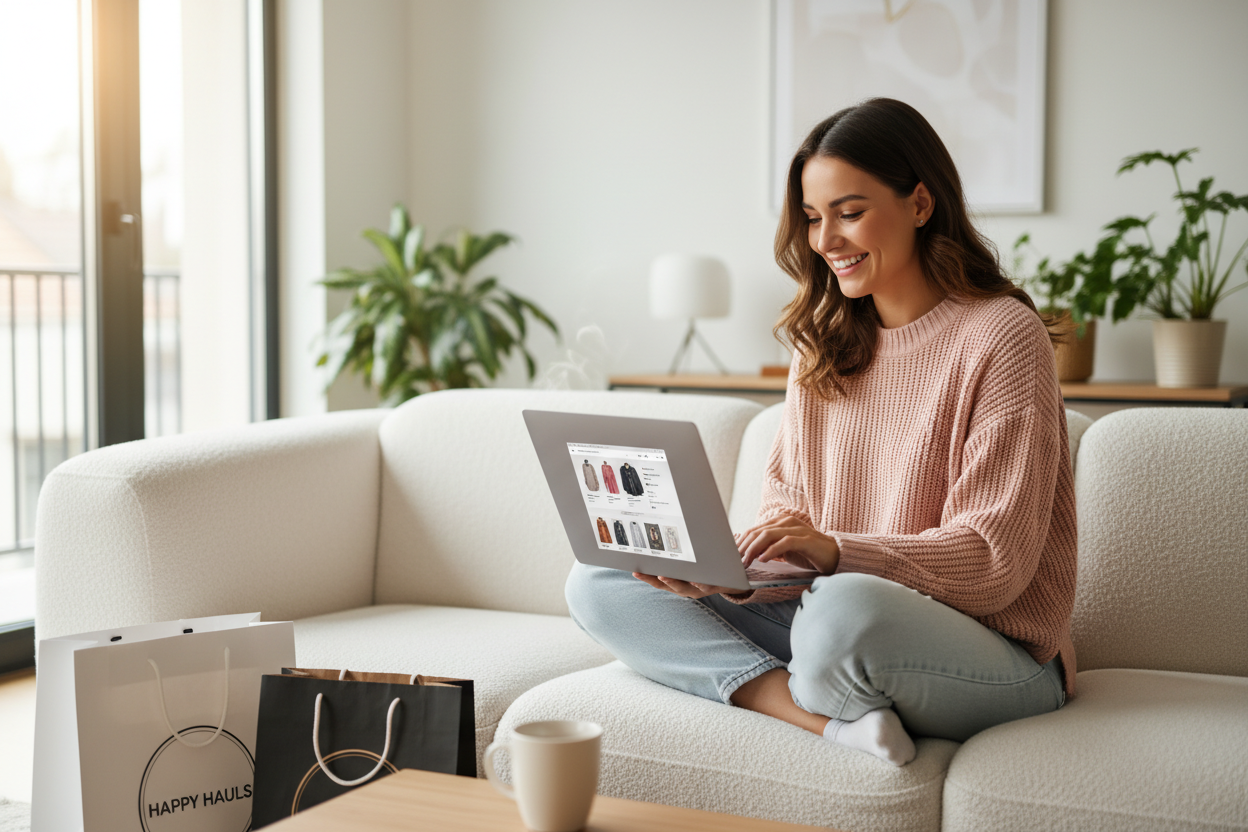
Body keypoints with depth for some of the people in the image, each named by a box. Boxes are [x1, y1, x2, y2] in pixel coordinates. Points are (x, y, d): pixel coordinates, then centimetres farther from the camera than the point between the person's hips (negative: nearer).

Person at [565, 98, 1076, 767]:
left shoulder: (1002, 336, -10)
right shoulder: (824, 341, 11)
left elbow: (995, 561, -16)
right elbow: (786, 505, 9)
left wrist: (836, 551, -30)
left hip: (995, 653, -7)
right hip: (822, 615, 7)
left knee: (846, 608, -42)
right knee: (598, 583, -6)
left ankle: (824, 702, -7)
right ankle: (831, 717, -20)